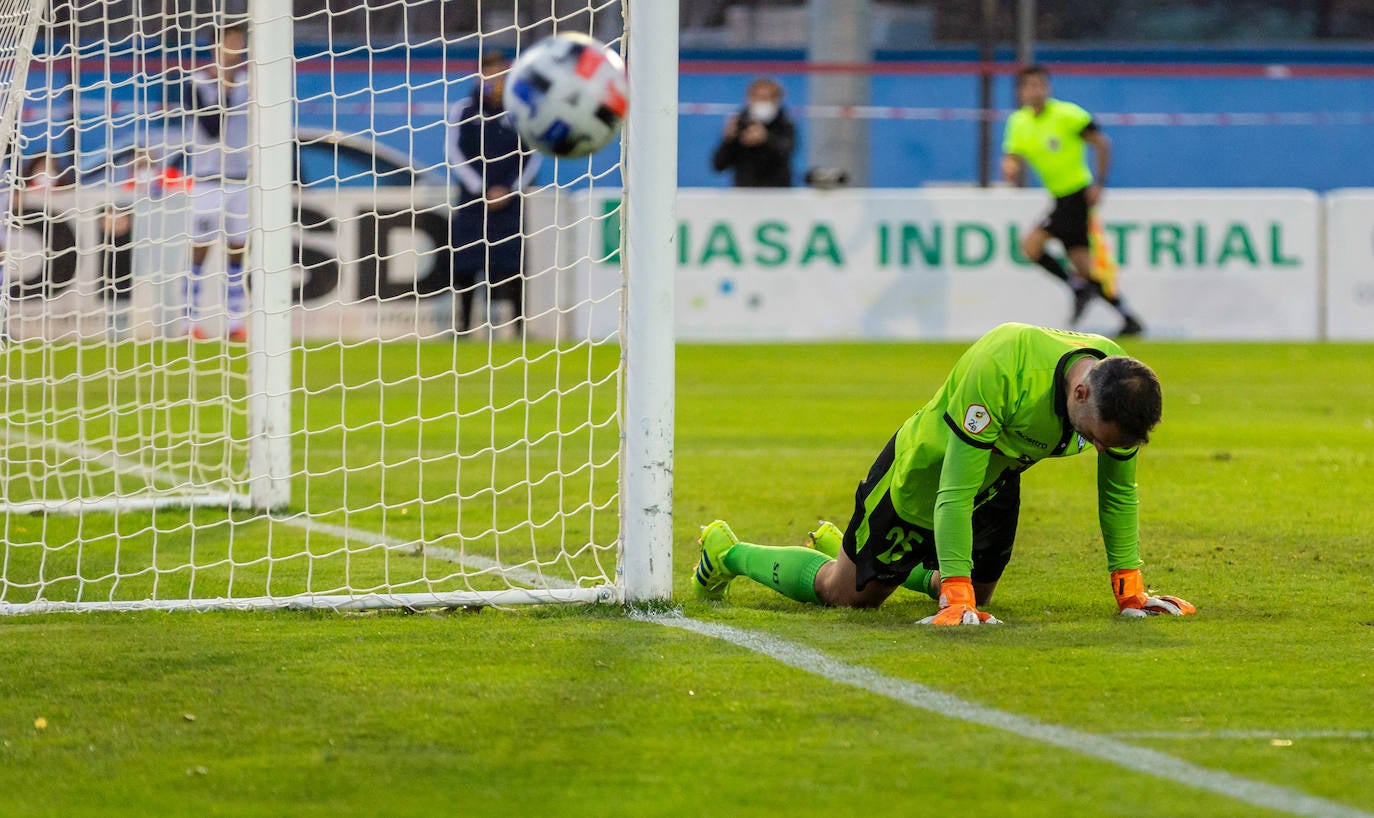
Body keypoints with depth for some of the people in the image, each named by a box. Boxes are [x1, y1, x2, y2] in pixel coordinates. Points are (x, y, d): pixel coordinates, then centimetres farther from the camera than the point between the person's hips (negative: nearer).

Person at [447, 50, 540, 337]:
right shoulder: (463, 111, 3)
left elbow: (532, 157, 6)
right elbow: (455, 153, 0)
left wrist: (509, 190, -6)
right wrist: (481, 189, -9)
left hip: (508, 202, 0)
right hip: (471, 201, 0)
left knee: (510, 267, -6)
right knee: (463, 268, -2)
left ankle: (515, 325, -4)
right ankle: (460, 327, 6)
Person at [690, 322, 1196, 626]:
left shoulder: (1120, 387, -25)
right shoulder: (1000, 368, -44)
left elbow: (1118, 492, -7)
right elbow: (954, 491, -39)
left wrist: (1129, 589, -9)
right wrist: (957, 599, -42)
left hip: (997, 486, 6)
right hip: (921, 475, -6)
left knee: (974, 597, 23)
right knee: (849, 595, 10)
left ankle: (843, 549, 45)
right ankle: (729, 553, 34)